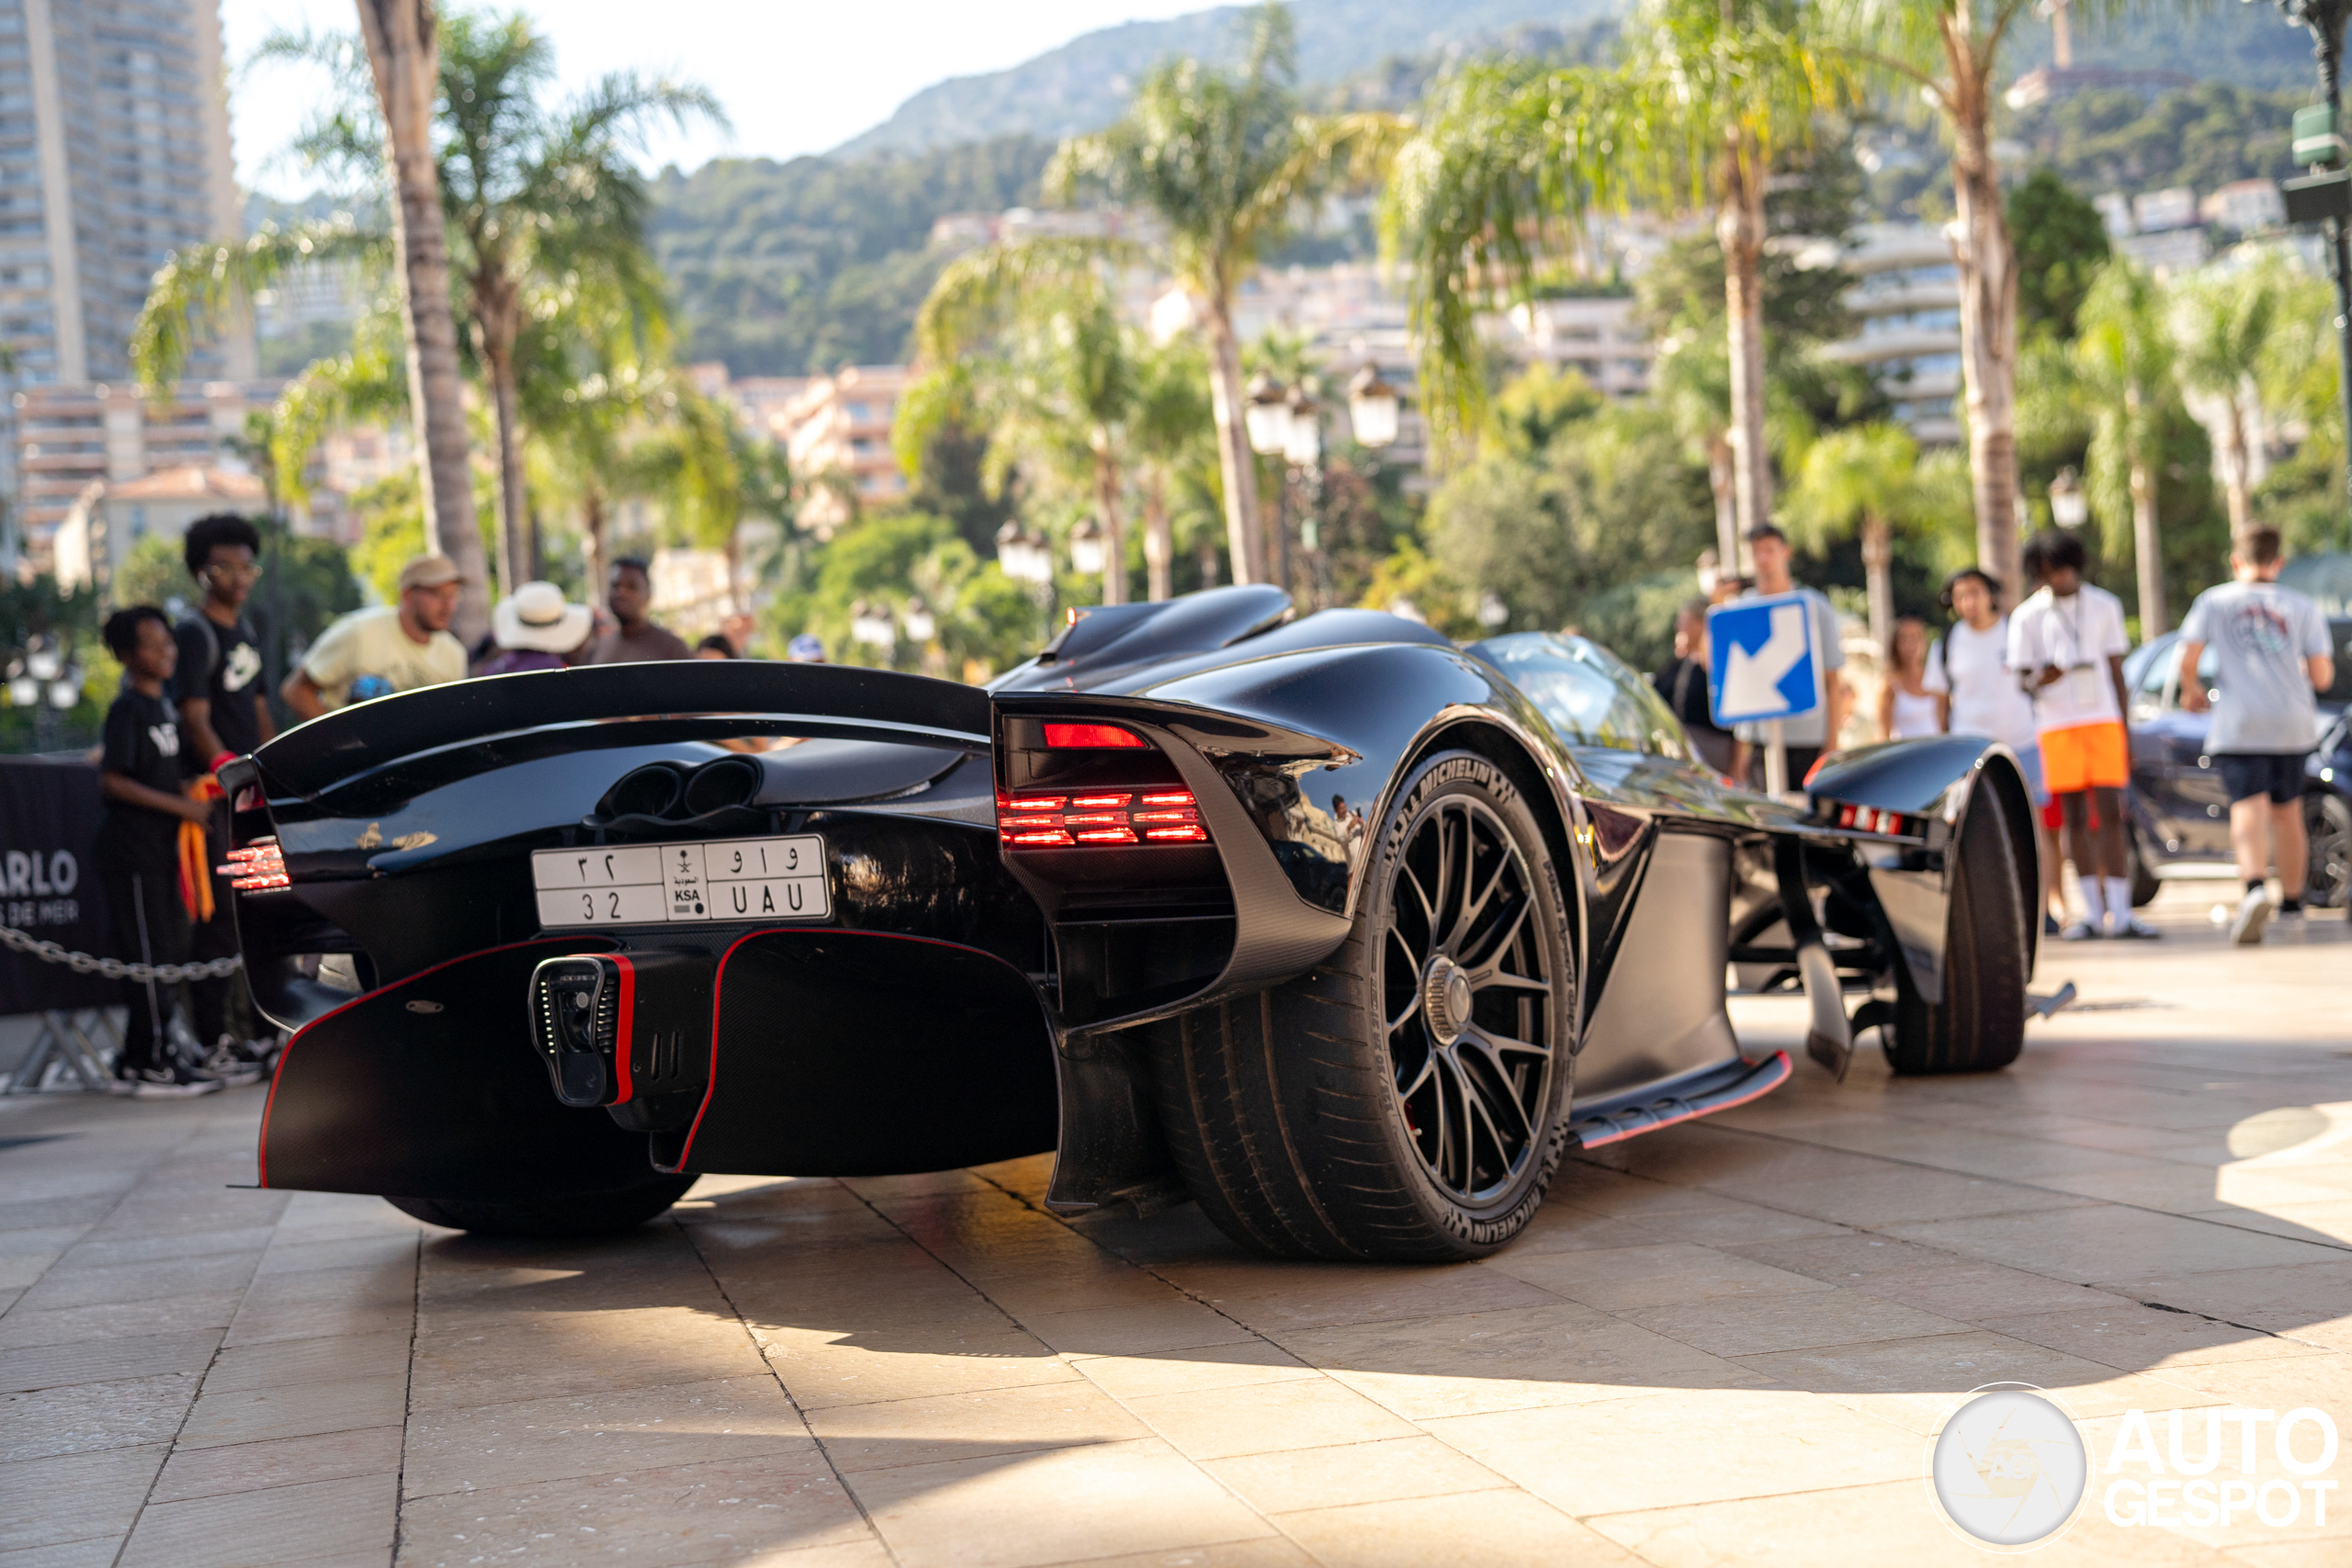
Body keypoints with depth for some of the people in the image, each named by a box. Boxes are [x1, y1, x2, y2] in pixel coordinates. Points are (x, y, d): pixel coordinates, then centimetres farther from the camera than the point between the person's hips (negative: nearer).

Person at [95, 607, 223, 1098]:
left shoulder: (164, 708, 15)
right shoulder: (127, 710, -11)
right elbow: (112, 782, -19)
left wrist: (198, 795, 12)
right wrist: (182, 806, -19)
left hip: (161, 846, 9)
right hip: (131, 849, -9)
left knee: (171, 954, 10)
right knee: (150, 955, -8)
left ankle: (140, 1057, 18)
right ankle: (152, 1066, -4)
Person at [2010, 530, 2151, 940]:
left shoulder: (2105, 606, 9)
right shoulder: (2027, 617, 3)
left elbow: (2116, 671, 14)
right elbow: (2024, 680, 4)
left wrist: (2125, 733, 13)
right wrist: (2043, 678, -21)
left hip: (2103, 720, 1)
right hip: (2057, 726, -1)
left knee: (2110, 815, -6)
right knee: (2075, 818, 1)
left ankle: (2119, 913, -8)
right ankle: (2092, 913, 7)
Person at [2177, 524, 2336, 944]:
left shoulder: (2213, 601, 5)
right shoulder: (2302, 607, 10)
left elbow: (2187, 659, -4)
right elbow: (2321, 677, 5)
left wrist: (2191, 689, 16)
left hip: (2239, 725, -3)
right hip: (2292, 722, 3)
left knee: (2249, 809, -16)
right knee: (2287, 811, 18)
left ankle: (2255, 887, -41)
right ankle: (2292, 901, 31)